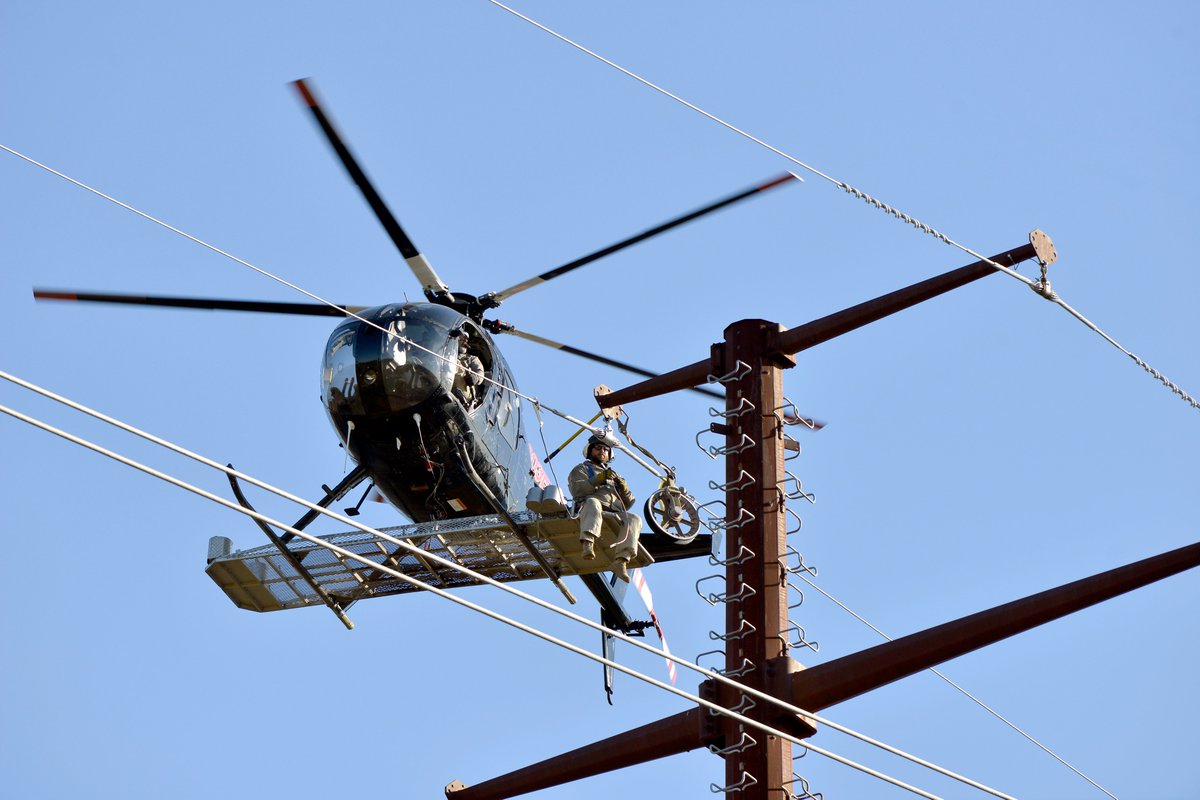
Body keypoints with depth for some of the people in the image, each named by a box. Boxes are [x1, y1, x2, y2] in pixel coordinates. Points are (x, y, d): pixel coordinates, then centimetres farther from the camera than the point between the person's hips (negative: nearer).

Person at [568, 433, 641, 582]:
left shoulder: (614, 476, 40)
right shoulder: (582, 469, 28)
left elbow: (628, 504, 29)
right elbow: (577, 490, 5)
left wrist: (623, 488, 8)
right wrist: (598, 480, -7)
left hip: (615, 514, 4)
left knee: (634, 519, -28)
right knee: (592, 502, -40)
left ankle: (621, 560, -46)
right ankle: (587, 545, -63)